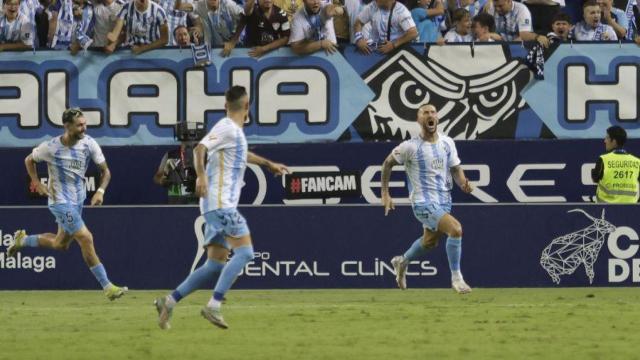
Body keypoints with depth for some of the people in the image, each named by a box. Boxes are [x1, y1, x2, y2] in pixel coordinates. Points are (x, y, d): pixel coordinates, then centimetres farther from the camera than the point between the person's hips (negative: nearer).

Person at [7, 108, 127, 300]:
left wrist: (100, 191, -17)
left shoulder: (89, 143, -8)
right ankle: (107, 287, -11)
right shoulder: (51, 147, -17)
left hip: (78, 199, 6)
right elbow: (29, 160, 2)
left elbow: (105, 171, 0)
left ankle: (23, 240, 41)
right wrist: (37, 183, -9)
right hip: (60, 201, -6)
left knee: (61, 244, 18)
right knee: (86, 239, -14)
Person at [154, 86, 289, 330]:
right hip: (221, 203, -10)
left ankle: (169, 302, 5)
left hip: (219, 207, 10)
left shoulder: (234, 131, 21)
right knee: (244, 251, -16)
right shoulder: (227, 128, -9)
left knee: (216, 264, 7)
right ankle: (214, 305, -22)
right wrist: (201, 176, -37)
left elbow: (241, 155, 43)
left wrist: (268, 164, 53)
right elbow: (200, 149, -24)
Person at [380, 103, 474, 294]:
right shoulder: (411, 146, -11)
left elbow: (456, 169, 10)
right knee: (456, 229, -25)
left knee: (429, 242, 22)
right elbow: (387, 163, 2)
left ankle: (402, 262, 52)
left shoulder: (447, 143, 3)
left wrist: (463, 183, -13)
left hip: (444, 200, 7)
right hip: (424, 203, -7)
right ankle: (456, 278, -13)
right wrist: (385, 194, 0)